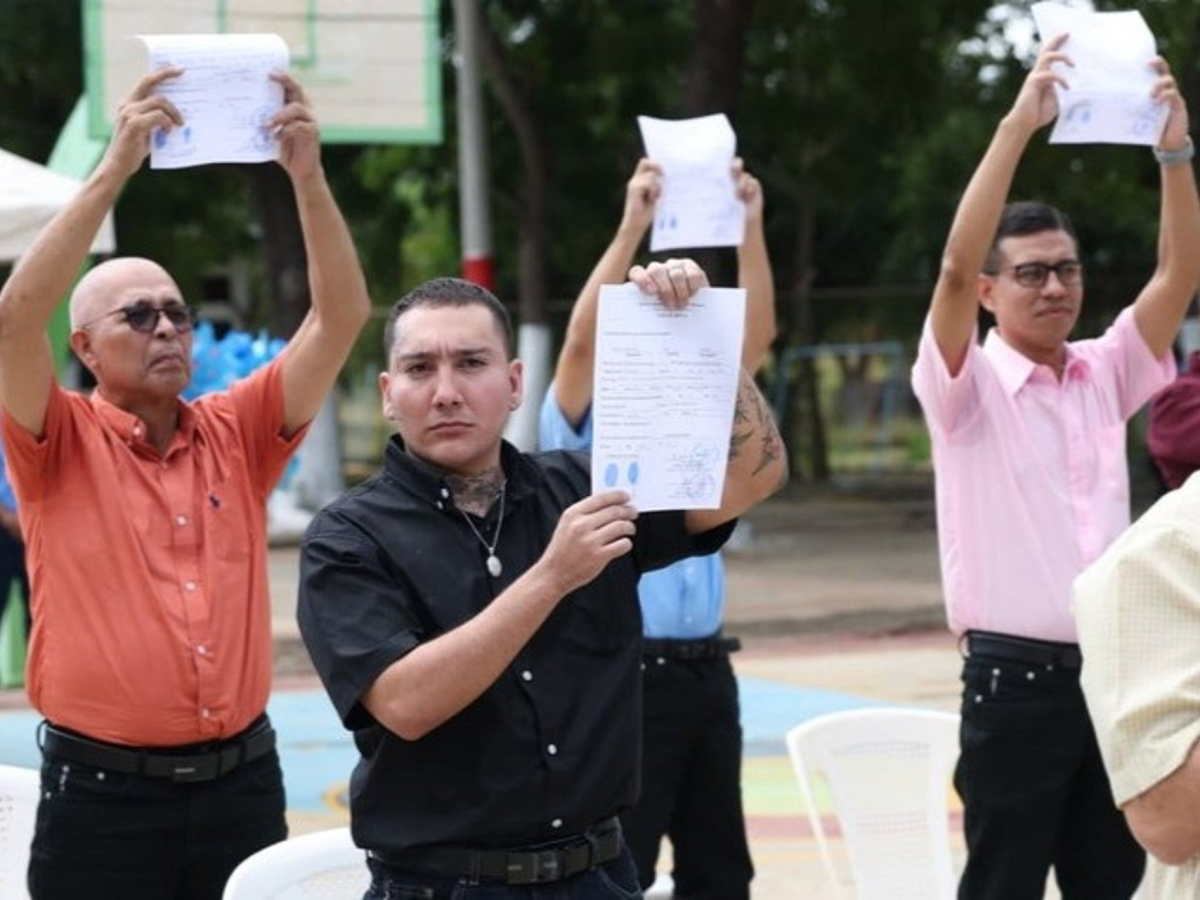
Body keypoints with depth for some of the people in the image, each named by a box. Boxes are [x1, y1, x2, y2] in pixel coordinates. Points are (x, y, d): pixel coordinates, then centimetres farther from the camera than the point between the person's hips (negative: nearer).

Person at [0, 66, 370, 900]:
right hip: (103, 792, -3)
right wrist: (115, 168, -20)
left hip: (243, 779, 3)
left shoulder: (238, 432, 8)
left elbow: (342, 316, 0)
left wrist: (308, 175, -13)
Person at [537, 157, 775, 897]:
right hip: (626, 676, -6)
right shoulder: (583, 430, -2)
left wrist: (750, 227, -7)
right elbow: (581, 339, -20)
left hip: (706, 671, 6)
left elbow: (757, 336, 4)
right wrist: (633, 228, -26)